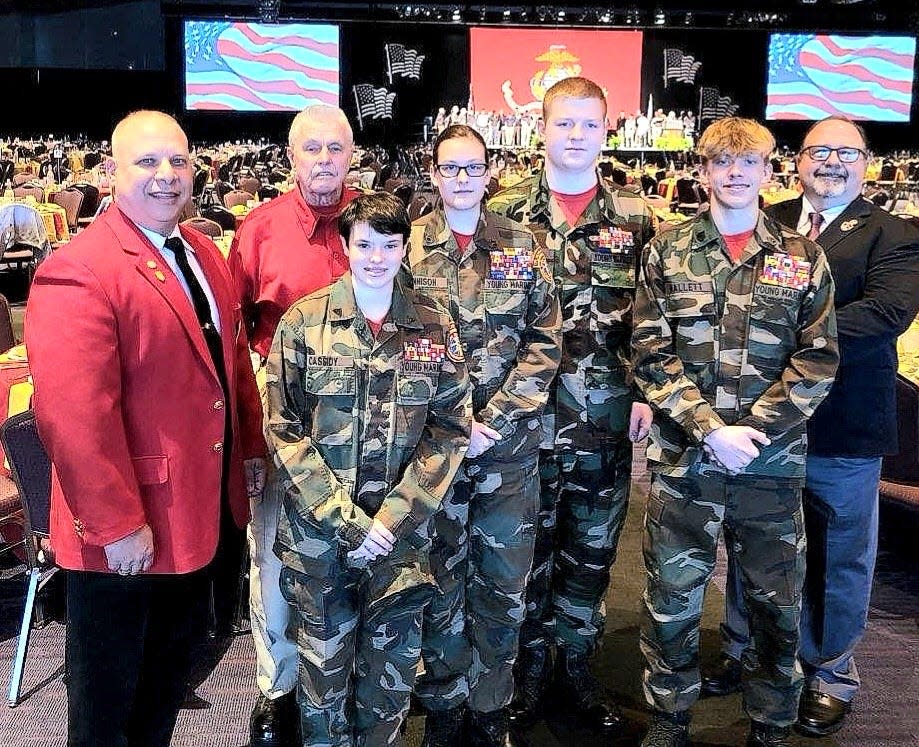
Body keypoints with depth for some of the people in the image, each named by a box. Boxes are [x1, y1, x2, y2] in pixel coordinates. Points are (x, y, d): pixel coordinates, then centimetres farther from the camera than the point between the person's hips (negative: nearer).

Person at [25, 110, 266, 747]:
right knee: (109, 694, 15)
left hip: (200, 512, 8)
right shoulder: (77, 272, -21)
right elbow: (74, 413, -25)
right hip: (125, 532, -7)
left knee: (173, 667, 26)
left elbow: (234, 357, 14)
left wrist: (251, 447, 13)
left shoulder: (204, 254, 6)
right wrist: (117, 524, -24)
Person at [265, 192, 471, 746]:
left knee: (394, 660, 10)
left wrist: (392, 517, -10)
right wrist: (344, 520, -13)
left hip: (402, 530, 1)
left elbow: (450, 429, -1)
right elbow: (284, 430, -6)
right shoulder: (304, 322, -4)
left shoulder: (435, 326, 1)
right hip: (317, 529, -1)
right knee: (325, 655, 12)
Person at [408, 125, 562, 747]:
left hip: (510, 444, 2)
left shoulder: (523, 246, 5)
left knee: (504, 581, 10)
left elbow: (545, 342, 1)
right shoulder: (407, 247, 0)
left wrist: (494, 419, -10)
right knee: (440, 579, 9)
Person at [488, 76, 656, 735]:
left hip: (607, 416, 2)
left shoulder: (636, 219, 5)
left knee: (593, 549, 13)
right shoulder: (504, 213, 1)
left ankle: (576, 667, 31)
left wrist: (647, 394, -2)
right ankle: (530, 665, 30)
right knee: (529, 544, 10)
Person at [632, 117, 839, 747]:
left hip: (773, 460, 1)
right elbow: (651, 354, -3)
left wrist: (751, 429, -12)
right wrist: (710, 430, -13)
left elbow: (818, 359, 0)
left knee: (778, 602, 11)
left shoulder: (803, 257, 5)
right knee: (672, 597, 9)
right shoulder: (667, 252, 4)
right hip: (684, 458, 0)